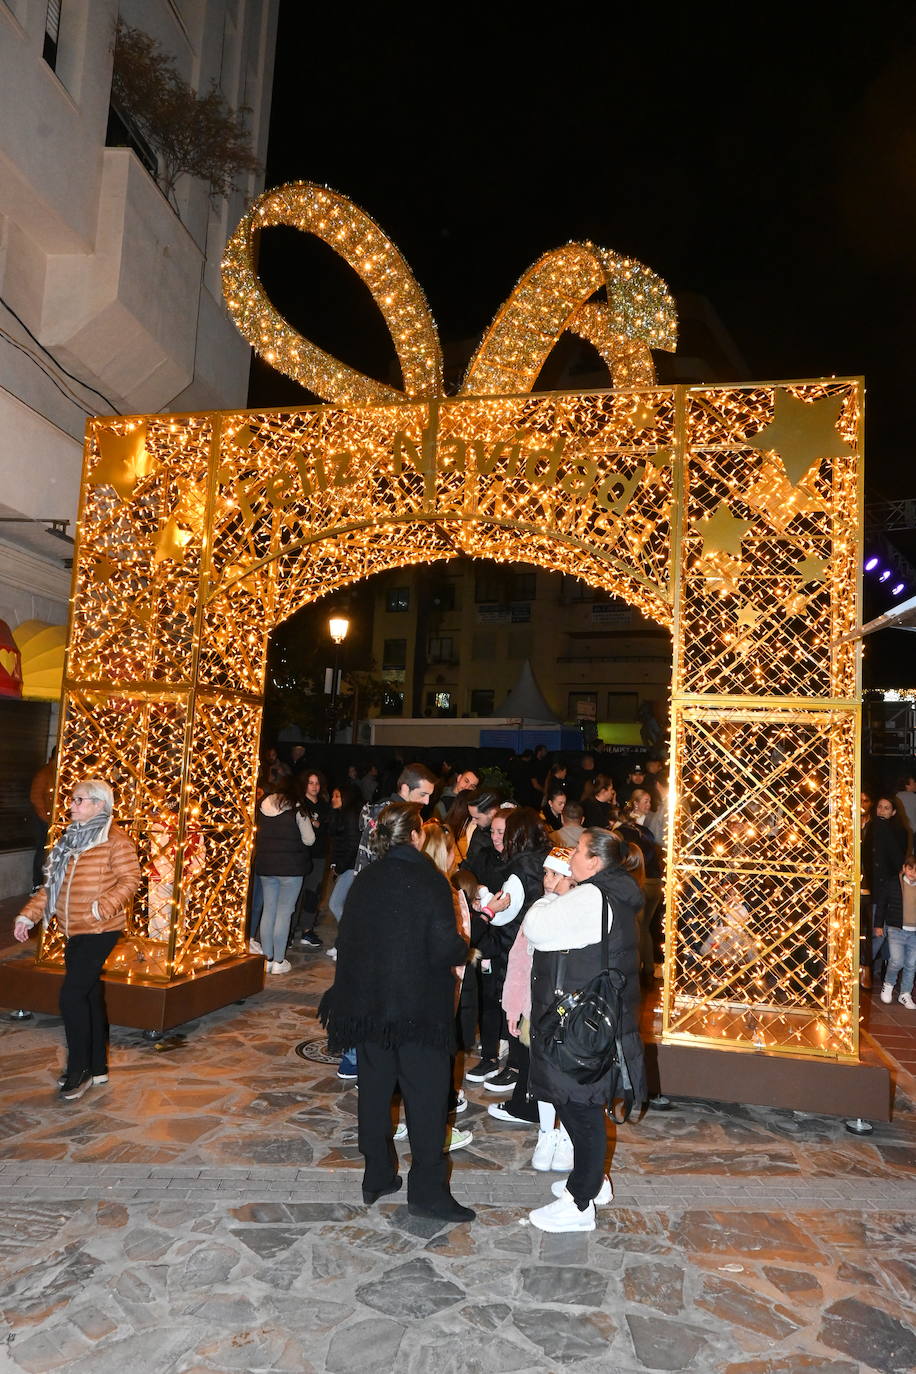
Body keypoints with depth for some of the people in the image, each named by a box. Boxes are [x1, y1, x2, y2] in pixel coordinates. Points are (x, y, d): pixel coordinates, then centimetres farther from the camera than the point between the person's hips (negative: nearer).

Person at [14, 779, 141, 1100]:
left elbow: (130, 878, -16)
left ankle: (79, 1071, 5)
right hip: (74, 932, 8)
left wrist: (104, 906, -30)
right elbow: (52, 883, 16)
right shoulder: (72, 838, 12)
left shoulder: (115, 840, -12)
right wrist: (28, 914, 8)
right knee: (90, 996, 14)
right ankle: (97, 1068, 25)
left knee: (72, 995, -10)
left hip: (100, 931, -8)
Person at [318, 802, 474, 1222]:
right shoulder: (429, 880, -15)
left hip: (368, 1005, 5)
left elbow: (346, 940, 5)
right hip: (420, 1008, -5)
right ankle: (427, 1191, 12)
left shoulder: (364, 881, 0)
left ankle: (377, 1177, 28)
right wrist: (465, 949, 3)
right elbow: (445, 950, -18)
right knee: (426, 1096, 6)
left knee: (374, 1090, 16)